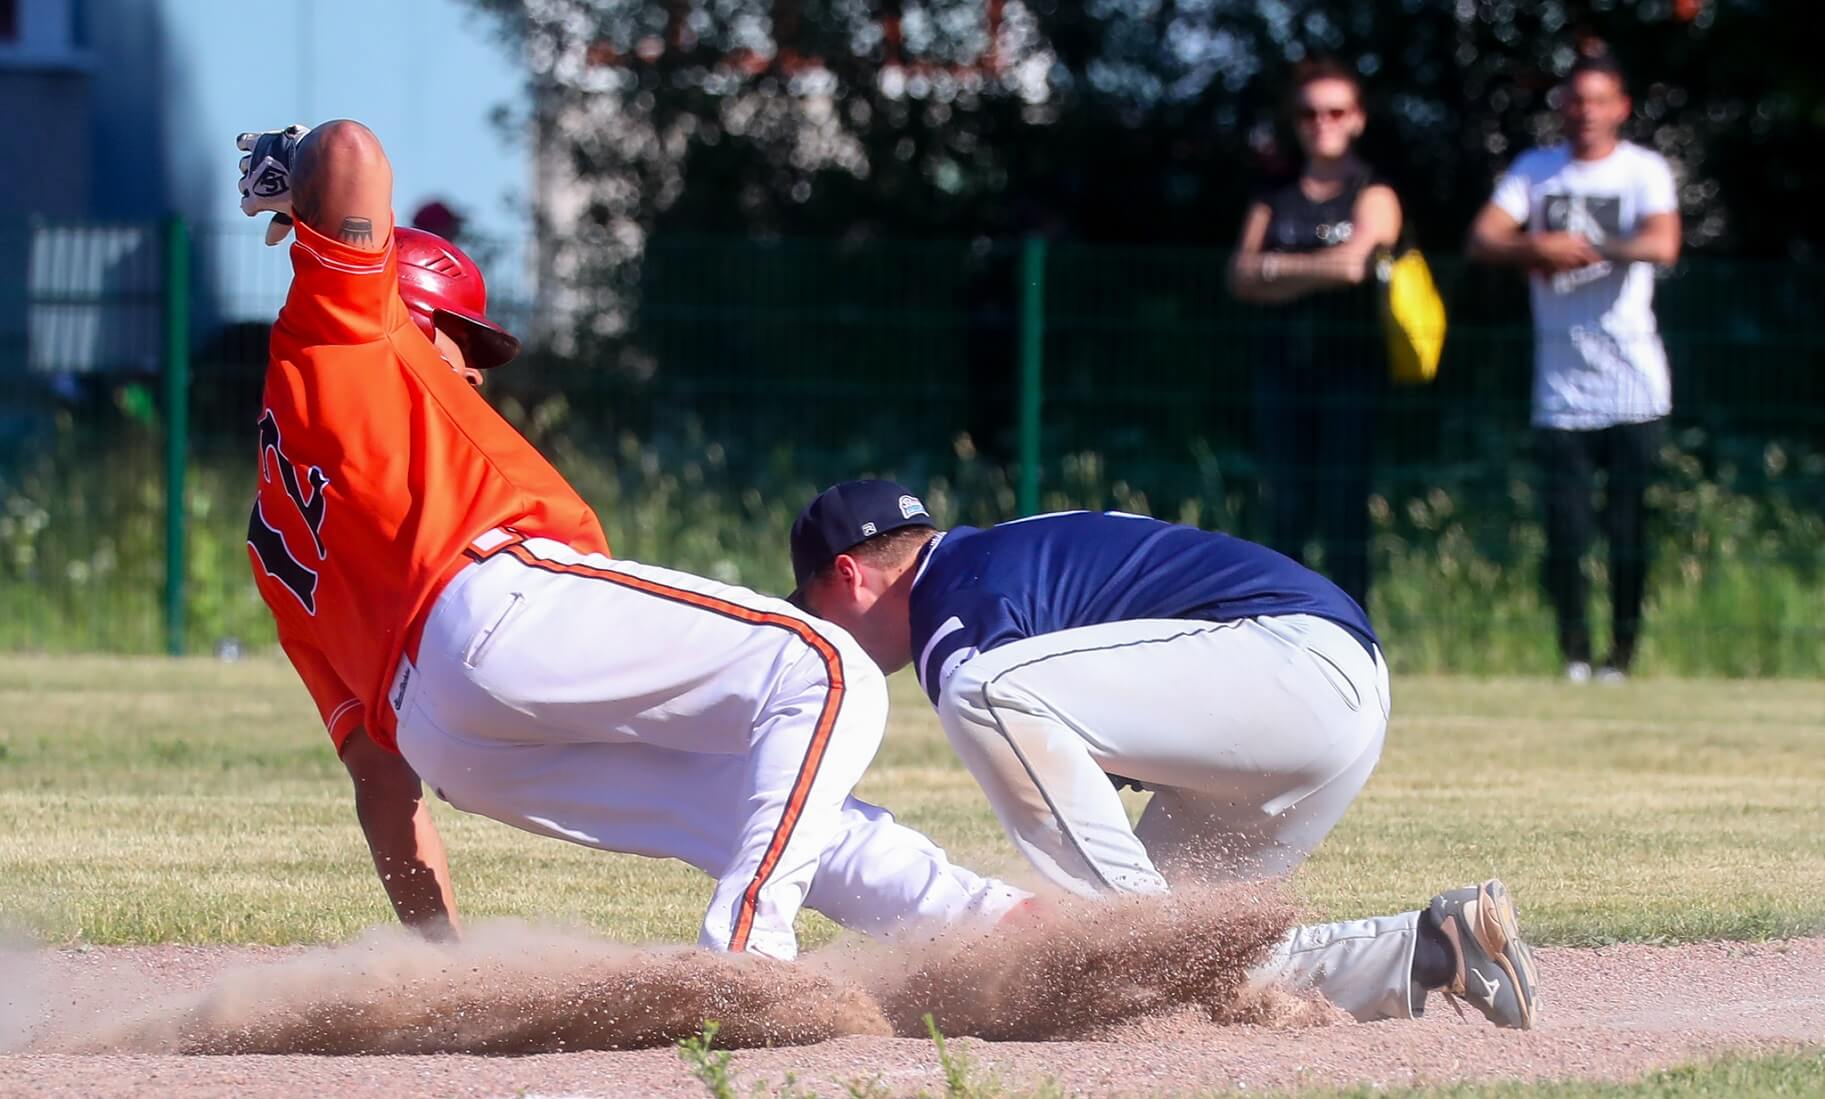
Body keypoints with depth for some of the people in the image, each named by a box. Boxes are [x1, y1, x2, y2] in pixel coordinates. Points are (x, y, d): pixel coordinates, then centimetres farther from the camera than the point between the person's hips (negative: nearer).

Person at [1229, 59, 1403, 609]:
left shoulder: (1373, 196, 4)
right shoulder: (1275, 201, 14)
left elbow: (1355, 261, -14)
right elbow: (1241, 278, 1)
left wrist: (1277, 268, -6)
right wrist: (1319, 270, -12)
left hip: (1350, 371, -4)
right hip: (1285, 372, 4)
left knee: (1344, 517, -6)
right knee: (1286, 516, 2)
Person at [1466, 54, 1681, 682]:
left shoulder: (1643, 171, 1)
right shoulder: (1535, 170, 10)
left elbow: (1664, 246, -17)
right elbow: (1482, 241, -2)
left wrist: (1579, 247, -21)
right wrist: (1538, 248, -21)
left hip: (1633, 387, -2)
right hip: (1561, 388, 2)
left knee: (1629, 528, -3)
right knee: (1564, 529, -3)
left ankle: (1623, 654, 5)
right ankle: (1573, 655, 6)